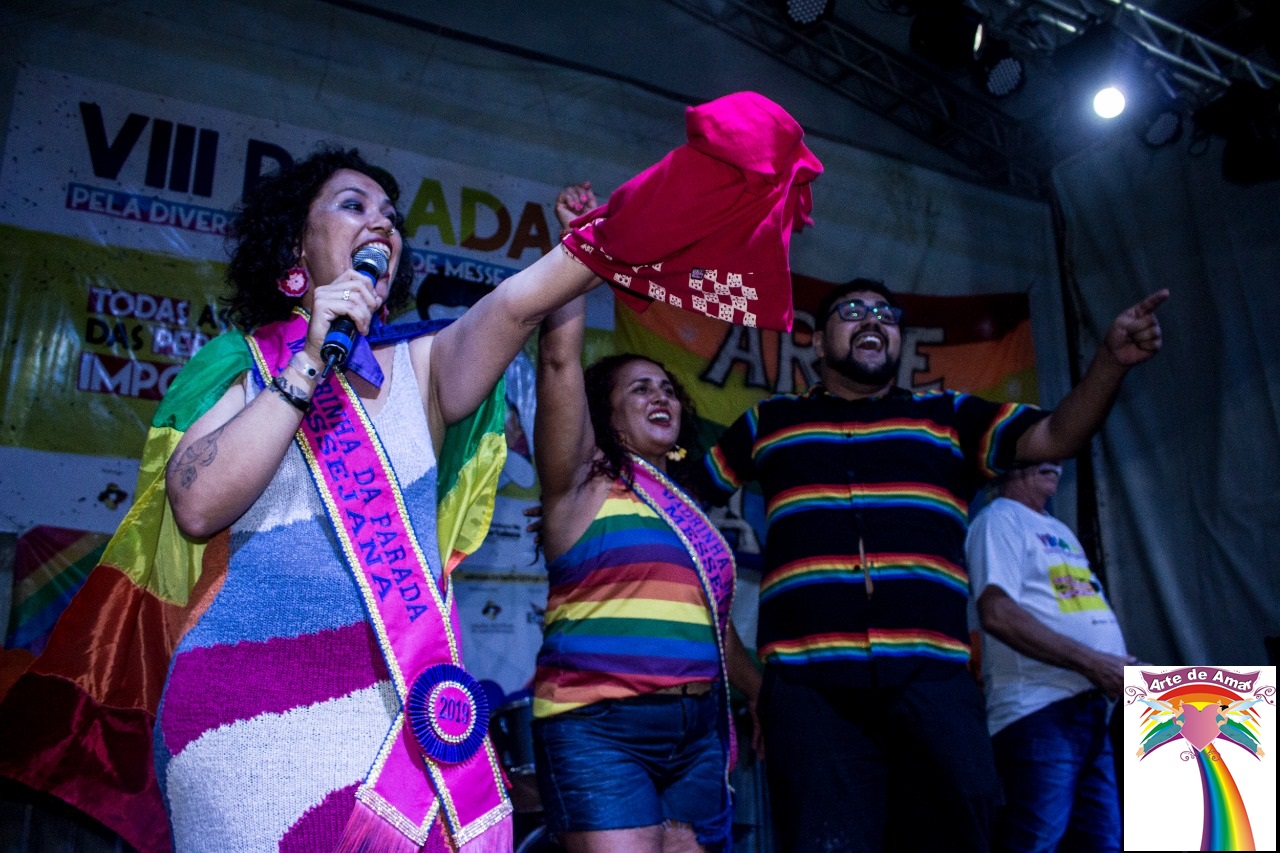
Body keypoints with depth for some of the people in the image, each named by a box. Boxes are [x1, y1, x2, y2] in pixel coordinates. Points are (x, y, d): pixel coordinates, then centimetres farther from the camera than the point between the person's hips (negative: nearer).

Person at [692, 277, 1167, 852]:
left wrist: (1110, 362, -7)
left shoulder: (949, 416, 20)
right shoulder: (767, 423, 19)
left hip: (933, 675, 1)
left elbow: (1056, 436, 9)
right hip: (807, 679, -1)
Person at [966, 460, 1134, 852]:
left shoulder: (1060, 530, 23)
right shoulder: (999, 520, -6)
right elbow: (997, 613, -19)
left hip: (1097, 709, 9)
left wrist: (1120, 668, 9)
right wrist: (1090, 662, -19)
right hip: (1042, 709, -9)